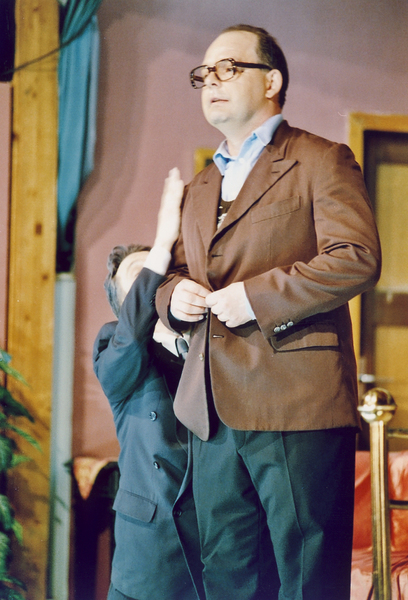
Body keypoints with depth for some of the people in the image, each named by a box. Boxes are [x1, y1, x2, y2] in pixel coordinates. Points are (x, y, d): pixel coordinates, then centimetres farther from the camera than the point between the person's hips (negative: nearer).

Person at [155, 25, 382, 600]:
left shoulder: (322, 161, 1)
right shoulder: (200, 186, 23)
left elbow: (357, 259, -12)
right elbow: (178, 270, 29)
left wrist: (253, 297, -16)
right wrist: (175, 294, 4)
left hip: (298, 404, -7)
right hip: (213, 412, 7)